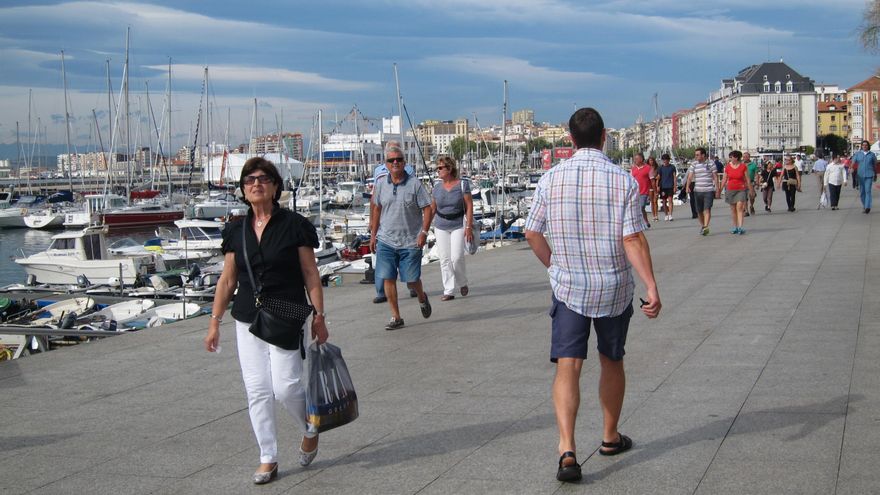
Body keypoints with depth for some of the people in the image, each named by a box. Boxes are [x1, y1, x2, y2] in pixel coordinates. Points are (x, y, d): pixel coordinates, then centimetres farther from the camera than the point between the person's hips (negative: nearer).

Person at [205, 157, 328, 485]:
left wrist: (319, 316, -5)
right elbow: (228, 279, 12)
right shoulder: (235, 231, 7)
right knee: (257, 390, 3)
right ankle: (268, 459, 14)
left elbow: (310, 274, -2)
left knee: (286, 387, -10)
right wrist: (215, 321, 10)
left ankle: (310, 431, 21)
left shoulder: (294, 225, -5)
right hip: (247, 321, 4)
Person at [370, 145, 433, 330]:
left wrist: (424, 232, -13)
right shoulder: (380, 184, 5)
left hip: (411, 242, -2)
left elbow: (427, 209, -3)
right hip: (386, 241, 3)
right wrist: (373, 235, 14)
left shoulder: (415, 184, -5)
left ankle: (422, 299, 38)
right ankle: (396, 317, 8)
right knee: (388, 279, -2)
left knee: (412, 279, 4)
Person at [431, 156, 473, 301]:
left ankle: (462, 283, 14)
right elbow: (432, 208, 11)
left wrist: (469, 226, -11)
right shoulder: (437, 187, 5)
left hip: (458, 225, -4)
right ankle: (449, 291, 6)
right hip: (441, 227, 4)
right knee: (444, 259, 1)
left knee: (457, 257, -12)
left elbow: (469, 206, -6)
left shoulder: (462, 184, -5)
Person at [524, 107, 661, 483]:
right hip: (614, 289, 0)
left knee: (567, 366, -3)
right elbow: (633, 240, -14)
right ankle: (610, 437, 34)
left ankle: (567, 450, -17)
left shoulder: (551, 178, -4)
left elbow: (532, 233, 2)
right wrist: (652, 287, -12)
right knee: (612, 361, 18)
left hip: (568, 287, 0)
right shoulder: (623, 181, -9)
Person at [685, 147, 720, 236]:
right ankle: (702, 226, 26)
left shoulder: (710, 164, 2)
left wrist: (717, 189, 0)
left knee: (707, 209, -15)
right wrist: (688, 186, -18)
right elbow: (690, 176, -1)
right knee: (699, 211, 9)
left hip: (709, 190, -3)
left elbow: (715, 177, 4)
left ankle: (706, 227, -24)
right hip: (697, 191, 3)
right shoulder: (693, 165, 7)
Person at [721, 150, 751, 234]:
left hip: (741, 189, -3)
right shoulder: (727, 167, 4)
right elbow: (724, 180, 11)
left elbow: (747, 179, 3)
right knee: (733, 209, 7)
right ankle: (735, 227, 16)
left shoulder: (743, 166, -3)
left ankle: (740, 227, -19)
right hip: (730, 189, 3)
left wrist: (750, 190, 4)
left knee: (739, 207, -15)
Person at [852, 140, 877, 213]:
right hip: (860, 175, 2)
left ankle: (867, 207, -21)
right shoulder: (857, 154, 8)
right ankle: (865, 206, 22)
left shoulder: (872, 154, 7)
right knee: (861, 192, 7)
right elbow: (853, 162, -4)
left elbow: (875, 165, 15)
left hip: (869, 175, -2)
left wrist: (875, 175, 20)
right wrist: (852, 168, -26)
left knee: (868, 191, -14)